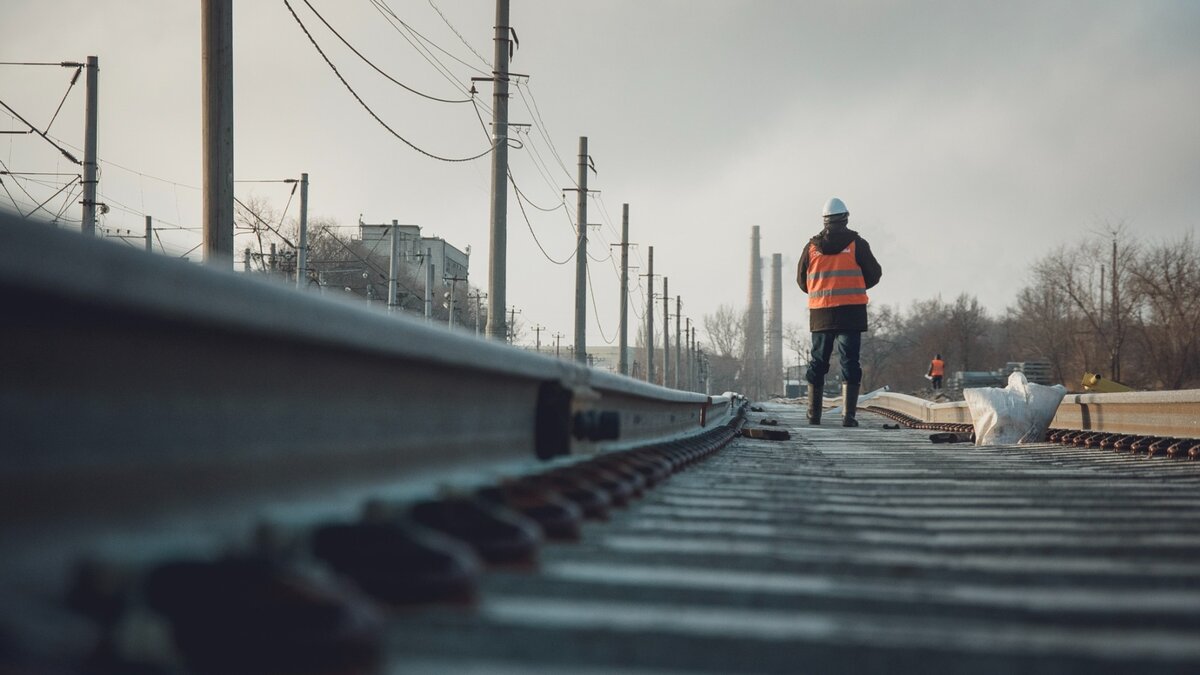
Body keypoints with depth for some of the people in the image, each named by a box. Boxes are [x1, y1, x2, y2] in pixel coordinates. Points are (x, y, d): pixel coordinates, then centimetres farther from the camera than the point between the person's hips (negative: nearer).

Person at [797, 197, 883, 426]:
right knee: (849, 362, -2)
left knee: (818, 362, 12)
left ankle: (814, 414, 14)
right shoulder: (856, 244, -3)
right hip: (851, 312, -3)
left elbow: (801, 279, 13)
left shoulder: (812, 247, 5)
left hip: (820, 313, 3)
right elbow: (874, 274, 5)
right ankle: (848, 415, -11)